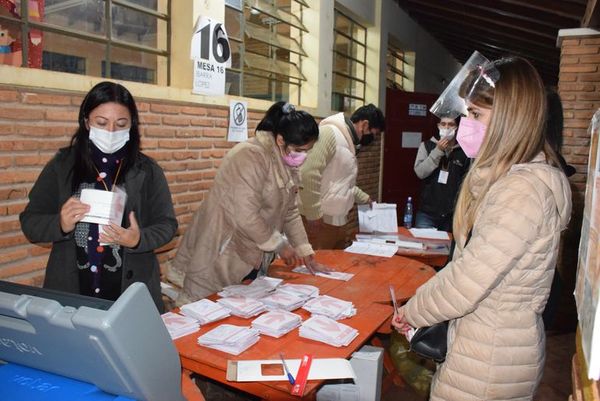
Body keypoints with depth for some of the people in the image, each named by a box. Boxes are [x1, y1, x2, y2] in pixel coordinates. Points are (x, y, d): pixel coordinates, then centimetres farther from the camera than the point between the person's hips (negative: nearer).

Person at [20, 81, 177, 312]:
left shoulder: (146, 170, -1)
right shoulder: (62, 166, 0)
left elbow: (166, 225, 0)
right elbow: (30, 223, 2)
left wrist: (139, 240, -19)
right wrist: (61, 225, -19)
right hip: (70, 290, 1)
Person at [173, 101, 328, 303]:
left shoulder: (287, 161, 6)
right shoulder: (250, 156, -21)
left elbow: (290, 211, 10)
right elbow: (245, 217, -26)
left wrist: (306, 253, 5)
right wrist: (281, 245, -15)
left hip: (251, 257, 8)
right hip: (221, 256, -8)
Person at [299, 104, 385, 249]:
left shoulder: (348, 142, 17)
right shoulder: (330, 133, -14)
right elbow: (309, 174, -24)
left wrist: (366, 199, 25)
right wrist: (314, 214, -22)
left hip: (335, 219, 10)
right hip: (318, 219, -10)